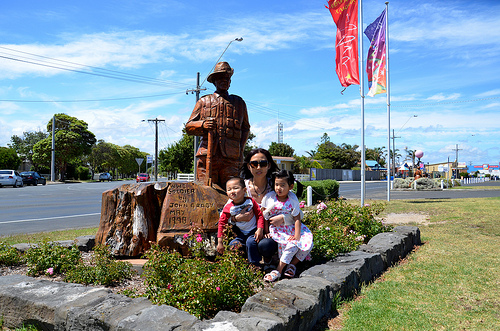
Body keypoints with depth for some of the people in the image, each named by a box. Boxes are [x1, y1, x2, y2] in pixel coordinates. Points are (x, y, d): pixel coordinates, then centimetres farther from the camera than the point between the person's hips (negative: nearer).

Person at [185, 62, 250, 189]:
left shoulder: (239, 102, 22)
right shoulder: (203, 101, 18)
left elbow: (245, 128, 25)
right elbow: (188, 127, 15)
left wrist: (241, 148, 9)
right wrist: (203, 125, -7)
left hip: (231, 159, 1)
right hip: (207, 155, 0)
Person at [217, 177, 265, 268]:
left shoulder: (250, 201, -8)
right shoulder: (228, 208, -6)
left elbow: (259, 215, -4)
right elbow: (221, 223, -3)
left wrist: (260, 229, -17)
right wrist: (220, 242, -6)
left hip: (254, 231, -3)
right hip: (241, 234, 3)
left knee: (251, 242, -28)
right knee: (232, 246, -15)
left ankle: (256, 265, -9)